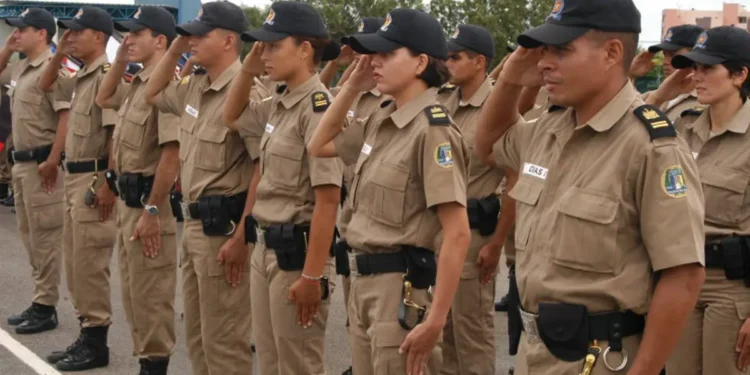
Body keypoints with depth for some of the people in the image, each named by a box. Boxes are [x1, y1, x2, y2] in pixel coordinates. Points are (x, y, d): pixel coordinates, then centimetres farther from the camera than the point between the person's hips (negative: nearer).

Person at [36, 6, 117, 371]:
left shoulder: (107, 75, -16)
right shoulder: (81, 78, 14)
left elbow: (116, 133, -22)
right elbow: (46, 85, 31)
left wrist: (109, 185, -25)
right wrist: (59, 53, 14)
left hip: (94, 180, -10)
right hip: (74, 178, 10)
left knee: (90, 265, -5)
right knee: (74, 265, 14)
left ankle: (96, 343, 3)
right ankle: (86, 335, 22)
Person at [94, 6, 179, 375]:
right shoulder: (136, 83, 11)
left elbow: (172, 153, -25)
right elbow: (103, 99, 31)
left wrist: (152, 211, -25)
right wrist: (120, 59, 15)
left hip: (147, 201, -10)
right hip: (126, 199, 10)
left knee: (151, 294, -1)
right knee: (133, 290, 17)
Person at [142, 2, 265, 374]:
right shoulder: (194, 87, 10)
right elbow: (152, 94, 30)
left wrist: (241, 237, -23)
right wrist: (174, 50, 13)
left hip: (222, 226, -10)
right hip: (193, 222, 10)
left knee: (223, 340, -1)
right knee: (197, 334, 18)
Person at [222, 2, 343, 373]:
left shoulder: (318, 109, -18)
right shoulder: (278, 105, 8)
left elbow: (327, 200, -21)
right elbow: (232, 117, 29)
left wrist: (312, 275, -23)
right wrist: (249, 67, 11)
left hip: (297, 250, -9)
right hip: (266, 246, 9)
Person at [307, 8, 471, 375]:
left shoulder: (433, 130, -17)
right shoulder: (380, 121, 7)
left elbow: (458, 234, -21)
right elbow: (319, 146, 23)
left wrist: (434, 320, -24)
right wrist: (352, 86, 9)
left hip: (403, 286, -8)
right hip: (363, 279, 8)